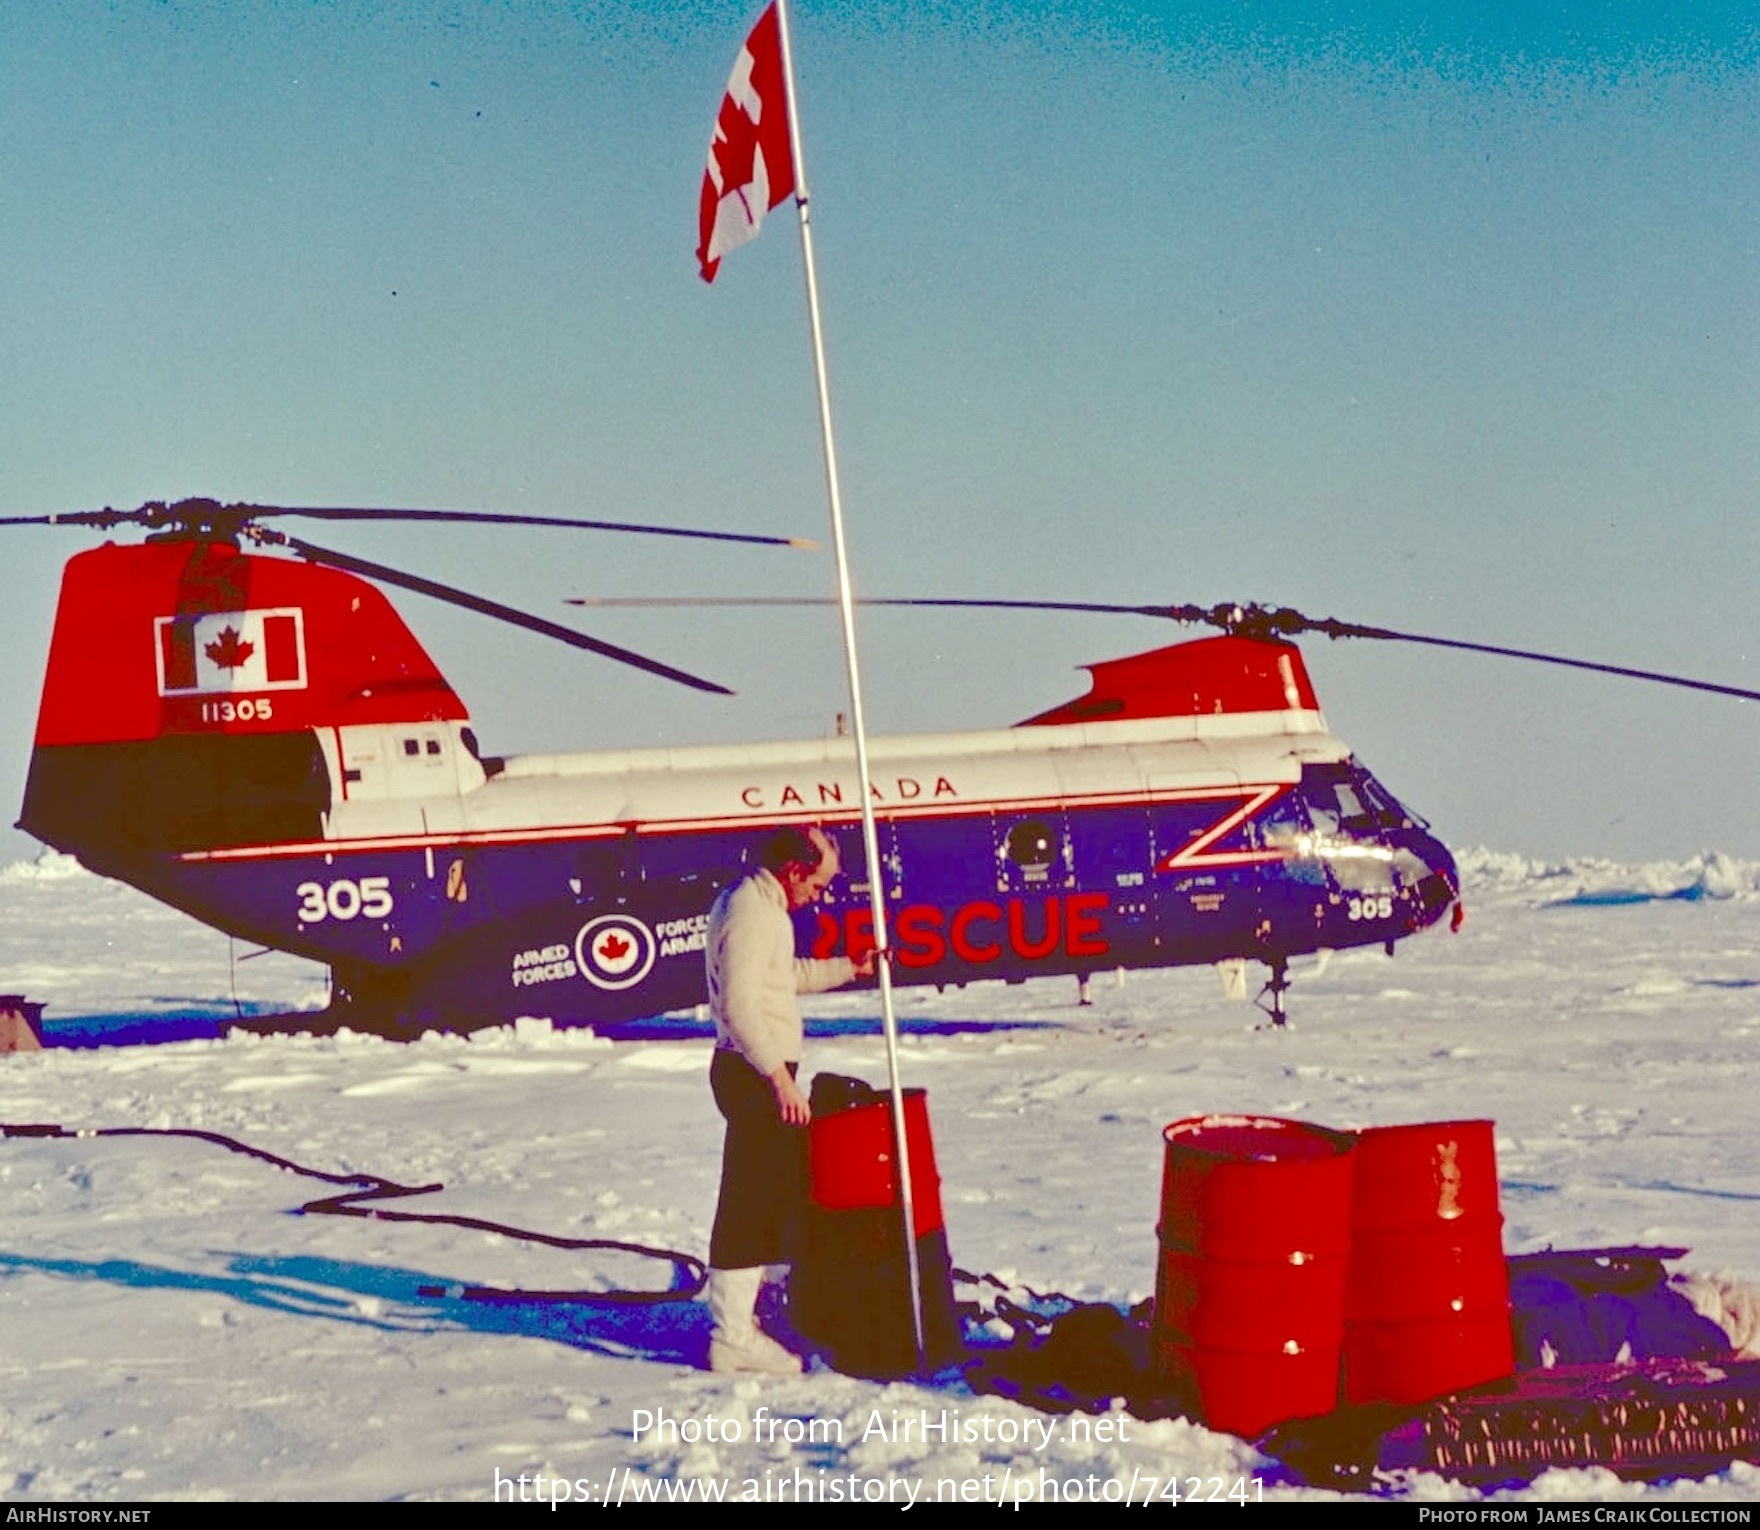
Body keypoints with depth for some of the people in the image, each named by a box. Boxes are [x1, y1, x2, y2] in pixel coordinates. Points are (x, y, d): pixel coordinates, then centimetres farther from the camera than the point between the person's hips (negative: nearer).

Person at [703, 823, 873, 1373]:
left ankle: (735, 1319, 25)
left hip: (762, 1070, 11)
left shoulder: (758, 904, 15)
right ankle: (733, 1338, -6)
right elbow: (739, 1006, -24)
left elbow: (785, 975, 27)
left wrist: (848, 969, 20)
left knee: (771, 1193, 17)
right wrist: (780, 1077, -25)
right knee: (751, 1200, -8)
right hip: (754, 1074, -11)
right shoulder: (750, 913, -18)